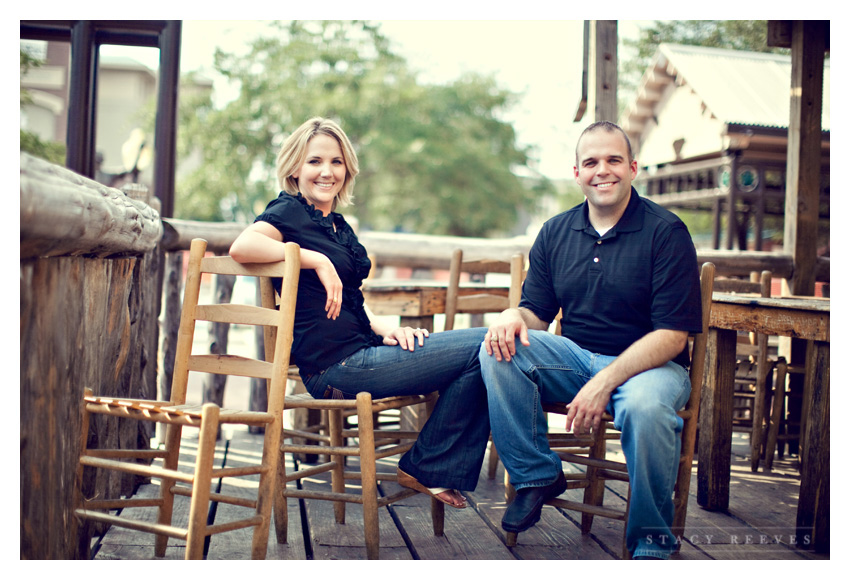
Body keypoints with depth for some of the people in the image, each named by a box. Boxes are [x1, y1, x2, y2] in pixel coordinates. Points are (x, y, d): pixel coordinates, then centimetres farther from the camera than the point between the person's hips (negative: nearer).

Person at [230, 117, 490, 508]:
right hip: (337, 364, -9)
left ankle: (429, 470, 5)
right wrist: (317, 260, -21)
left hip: (361, 351, 9)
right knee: (481, 347, -12)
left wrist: (386, 329, 4)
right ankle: (425, 468, 0)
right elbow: (242, 247, -26)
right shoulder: (289, 211, -4)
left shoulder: (335, 224, 21)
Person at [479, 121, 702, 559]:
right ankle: (536, 476, -6)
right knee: (499, 351, -21)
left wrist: (605, 382, -25)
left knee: (645, 406, -38)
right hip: (575, 358, 4)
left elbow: (672, 334, -14)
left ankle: (651, 543, -13)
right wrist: (514, 316, -16)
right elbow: (537, 313, 11)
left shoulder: (666, 232, -8)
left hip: (648, 363, -4)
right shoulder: (555, 233, 8)